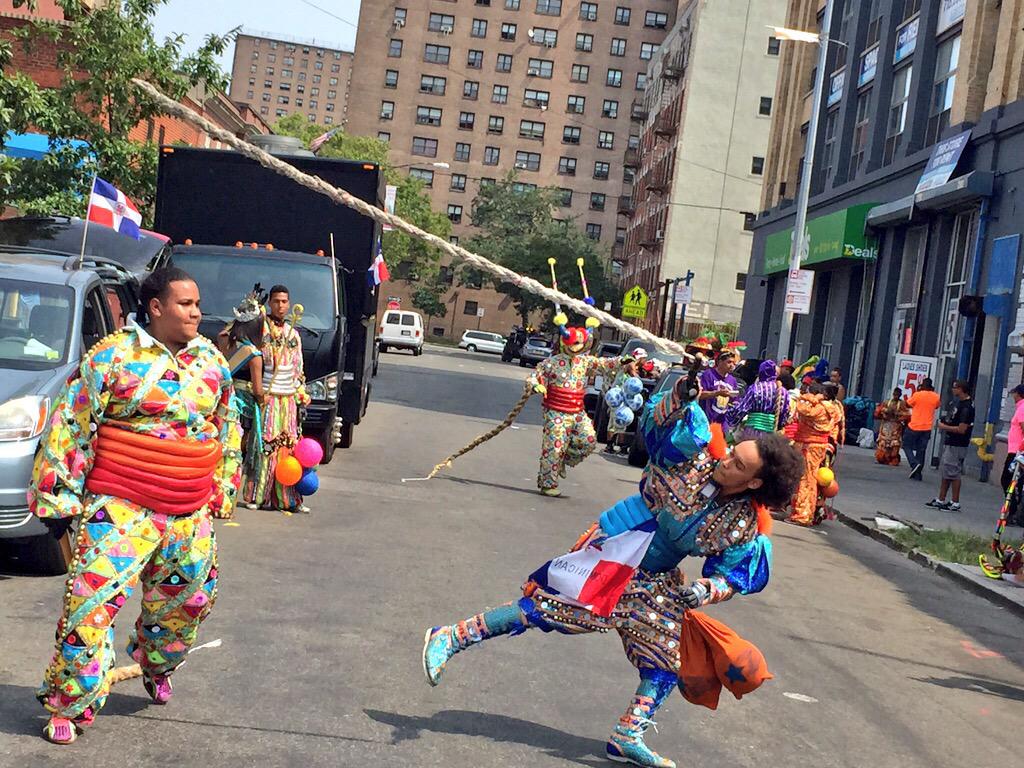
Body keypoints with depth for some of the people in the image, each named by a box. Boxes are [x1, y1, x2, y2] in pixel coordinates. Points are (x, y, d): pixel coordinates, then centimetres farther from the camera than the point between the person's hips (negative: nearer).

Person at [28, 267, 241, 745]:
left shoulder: (213, 362, 8)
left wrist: (222, 494, 18)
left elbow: (229, 432, 18)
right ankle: (69, 705, 7)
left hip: (190, 515, 5)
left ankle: (157, 665, 46)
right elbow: (69, 425, -7)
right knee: (94, 602, -9)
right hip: (119, 507, -5)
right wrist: (57, 496, -8)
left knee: (189, 599, 17)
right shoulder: (113, 355, -8)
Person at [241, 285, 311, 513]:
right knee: (263, 445, -7)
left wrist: (302, 394, 14)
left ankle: (288, 497, 5)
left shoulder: (294, 334, 18)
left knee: (288, 447, 3)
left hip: (288, 399, 5)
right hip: (266, 397, -5)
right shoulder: (260, 327, -1)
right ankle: (254, 495, -1)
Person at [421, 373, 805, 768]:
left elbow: (733, 574, -4)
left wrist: (704, 589, -25)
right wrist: (680, 396, -40)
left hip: (653, 582, 4)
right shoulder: (696, 455, -19)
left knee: (669, 655, 2)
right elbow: (656, 421, -19)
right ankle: (451, 637, 0)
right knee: (542, 607, -9)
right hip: (607, 552, -4)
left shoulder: (746, 528, -13)